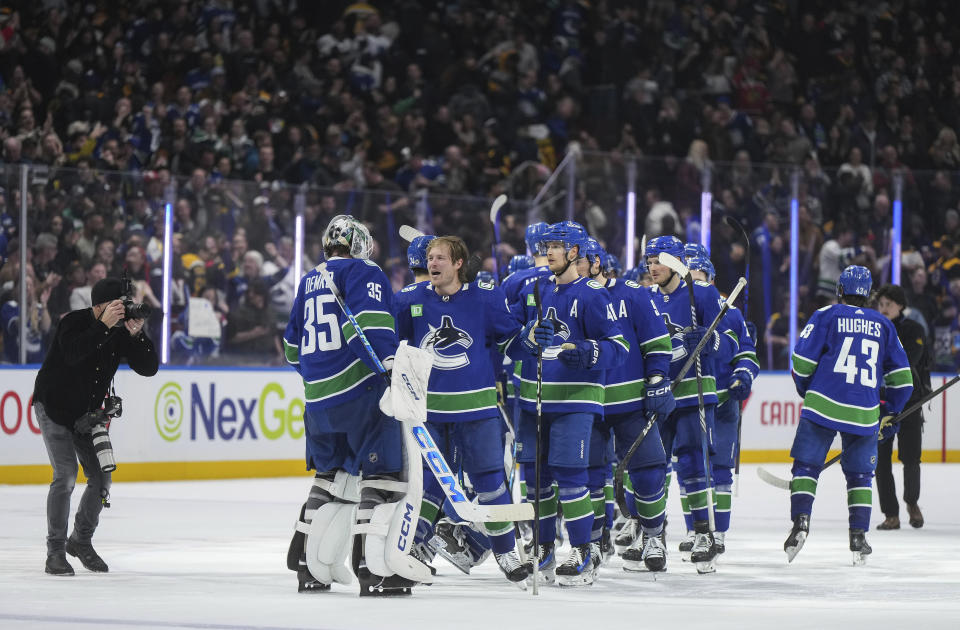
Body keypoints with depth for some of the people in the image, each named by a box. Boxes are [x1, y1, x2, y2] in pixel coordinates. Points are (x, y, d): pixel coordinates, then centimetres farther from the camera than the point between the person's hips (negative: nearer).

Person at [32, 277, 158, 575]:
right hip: (54, 406, -6)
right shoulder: (74, 322, -19)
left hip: (88, 413, 6)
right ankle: (55, 552, -11)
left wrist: (137, 334, -24)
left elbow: (149, 368, -10)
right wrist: (104, 325, -42)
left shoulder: (121, 331, -5)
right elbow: (72, 353, -39)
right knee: (66, 474, -17)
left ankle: (81, 540, 22)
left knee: (101, 477, 0)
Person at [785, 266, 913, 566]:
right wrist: (888, 412, 26)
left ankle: (801, 520, -12)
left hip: (823, 405, -2)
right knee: (860, 474, 13)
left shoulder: (827, 316, 5)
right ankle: (858, 536, 6)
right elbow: (901, 377, 15)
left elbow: (802, 361, 0)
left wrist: (807, 391, 18)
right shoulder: (883, 325, 15)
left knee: (806, 465, 5)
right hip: (865, 414, 2)